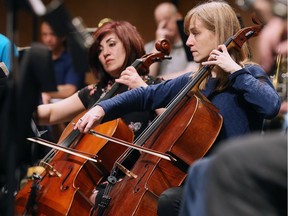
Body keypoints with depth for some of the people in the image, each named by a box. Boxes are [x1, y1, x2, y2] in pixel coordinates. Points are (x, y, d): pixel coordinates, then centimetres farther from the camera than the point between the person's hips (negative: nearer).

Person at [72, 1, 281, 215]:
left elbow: (271, 106, -28)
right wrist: (102, 109, 0)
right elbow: (146, 96, 14)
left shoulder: (248, 75, -6)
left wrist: (235, 70, -21)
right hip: (197, 177, 8)